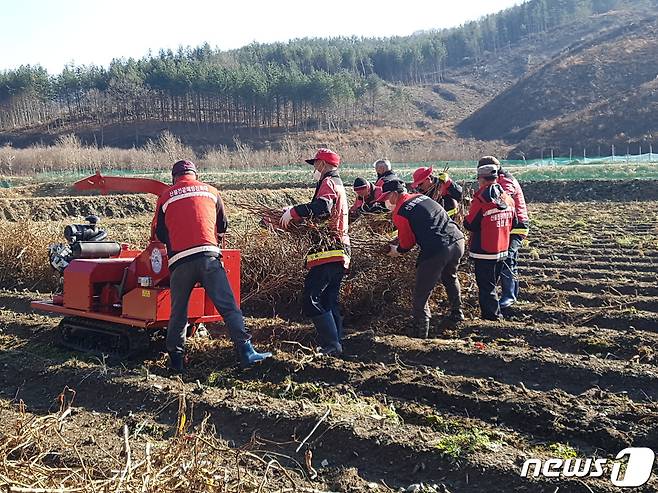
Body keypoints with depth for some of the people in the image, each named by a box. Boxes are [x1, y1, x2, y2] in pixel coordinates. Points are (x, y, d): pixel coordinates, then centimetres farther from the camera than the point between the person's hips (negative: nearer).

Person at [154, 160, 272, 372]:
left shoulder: (165, 197, 13)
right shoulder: (210, 191, 16)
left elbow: (160, 234, 20)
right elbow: (223, 226, 24)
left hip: (179, 261, 1)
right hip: (208, 255, -1)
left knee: (178, 312, 12)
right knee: (228, 306, -2)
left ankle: (176, 358, 18)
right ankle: (245, 351, -8)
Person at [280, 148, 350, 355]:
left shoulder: (328, 183, -7)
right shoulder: (338, 184, 26)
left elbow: (322, 207, -28)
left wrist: (293, 212, -22)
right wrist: (294, 211, 14)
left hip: (328, 252, -11)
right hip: (339, 254, 11)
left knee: (311, 299, -12)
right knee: (330, 300, 14)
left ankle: (331, 345, -13)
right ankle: (336, 344, 17)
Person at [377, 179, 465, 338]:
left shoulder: (399, 213, -5)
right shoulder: (420, 197, 18)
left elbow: (407, 243, 3)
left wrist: (397, 251, 23)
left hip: (436, 251, -8)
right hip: (457, 240, 8)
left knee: (421, 293, 5)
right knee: (450, 278, 33)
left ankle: (420, 332, 10)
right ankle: (456, 315, 44)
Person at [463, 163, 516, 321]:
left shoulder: (480, 200, -19)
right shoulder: (508, 198, 2)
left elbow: (470, 225, -16)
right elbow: (513, 223, 11)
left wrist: (466, 219, 4)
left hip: (484, 251, -7)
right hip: (502, 250, 7)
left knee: (486, 285, 3)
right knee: (493, 282, 20)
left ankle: (492, 314, 6)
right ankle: (495, 312, 29)